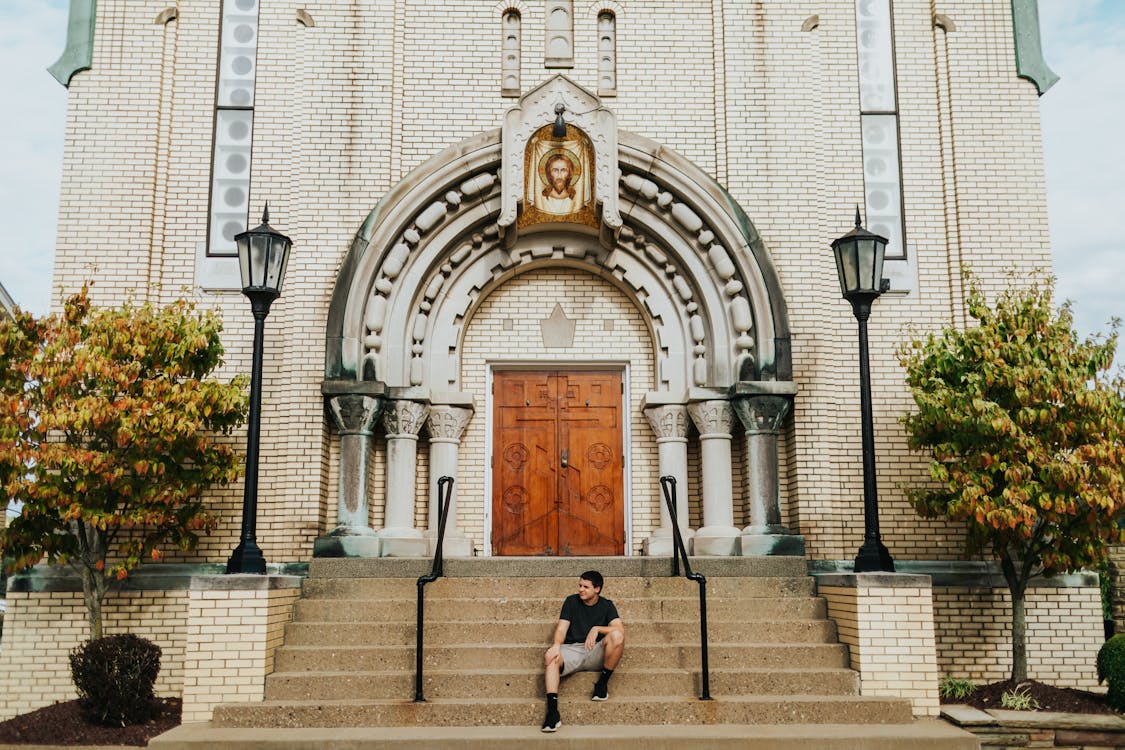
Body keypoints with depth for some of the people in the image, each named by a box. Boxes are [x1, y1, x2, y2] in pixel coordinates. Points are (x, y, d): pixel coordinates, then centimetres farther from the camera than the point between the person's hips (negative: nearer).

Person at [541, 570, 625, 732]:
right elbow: (561, 629, -1)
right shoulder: (571, 601, 9)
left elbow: (620, 629, -8)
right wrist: (556, 645, -23)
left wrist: (597, 629, -21)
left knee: (617, 636, -30)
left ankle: (603, 682, -13)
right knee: (550, 657, -33)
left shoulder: (606, 605, 8)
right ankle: (552, 711, -41)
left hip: (596, 653, 0)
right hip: (572, 650, 1)